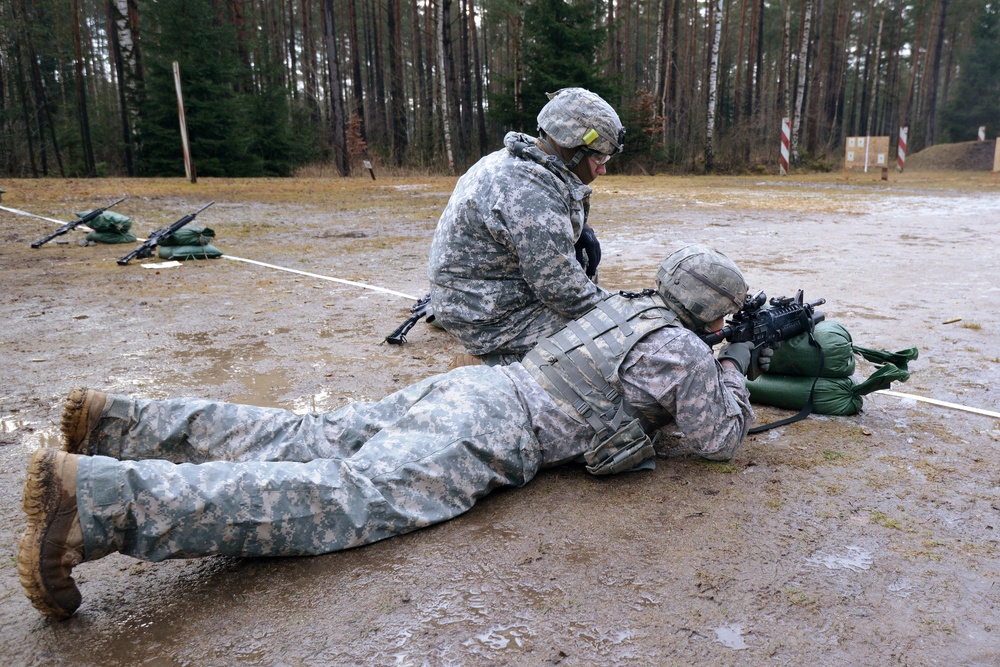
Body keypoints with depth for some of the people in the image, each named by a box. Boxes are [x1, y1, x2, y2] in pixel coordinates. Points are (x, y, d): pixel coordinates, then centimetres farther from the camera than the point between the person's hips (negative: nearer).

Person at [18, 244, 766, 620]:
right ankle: (97, 501, -32)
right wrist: (734, 369, 24)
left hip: (468, 386, 9)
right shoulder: (681, 349, 1)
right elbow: (719, 437, 8)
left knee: (309, 443, 6)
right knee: (346, 499, -21)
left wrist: (713, 359, 45)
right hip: (490, 432, -9)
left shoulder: (626, 305, 27)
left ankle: (121, 423, 5)